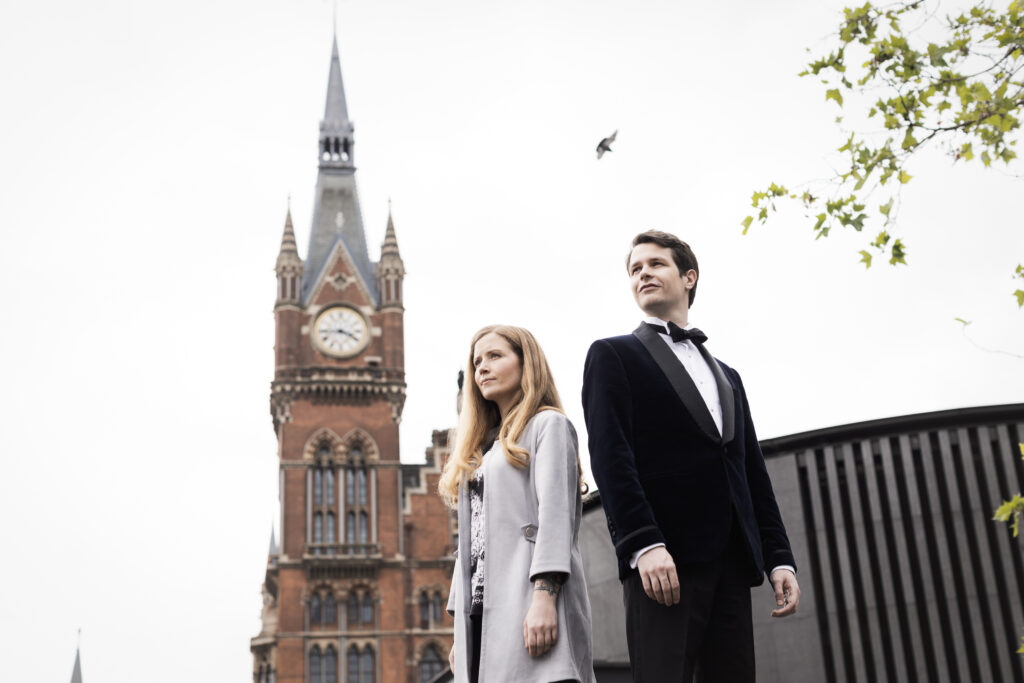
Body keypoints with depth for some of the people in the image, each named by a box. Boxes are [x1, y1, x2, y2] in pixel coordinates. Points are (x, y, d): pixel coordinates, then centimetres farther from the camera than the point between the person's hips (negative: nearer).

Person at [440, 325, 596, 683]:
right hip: (480, 612, 7)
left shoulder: (548, 425, 6)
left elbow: (554, 512, -8)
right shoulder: (482, 446, 27)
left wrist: (544, 596, -21)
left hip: (526, 600, -7)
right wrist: (460, 631, 17)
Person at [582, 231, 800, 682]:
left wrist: (779, 558, 9)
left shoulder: (726, 376, 28)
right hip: (661, 559, -5)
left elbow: (753, 474, 22)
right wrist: (645, 545, -17)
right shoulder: (612, 356, 10)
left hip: (731, 561, 5)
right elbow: (609, 456, -4)